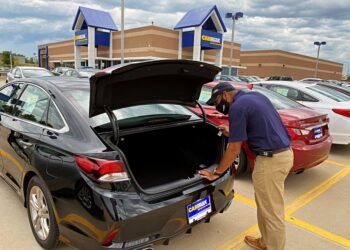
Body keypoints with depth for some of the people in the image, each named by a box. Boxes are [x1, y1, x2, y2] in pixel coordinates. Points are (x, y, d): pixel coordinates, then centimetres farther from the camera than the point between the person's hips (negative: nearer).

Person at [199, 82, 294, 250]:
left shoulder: (238, 106, -13)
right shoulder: (255, 96, 14)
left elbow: (234, 149, -13)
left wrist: (216, 173, -2)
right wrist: (232, 133, 23)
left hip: (271, 159, -10)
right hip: (284, 153, 10)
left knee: (272, 212, 5)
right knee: (265, 205, 23)